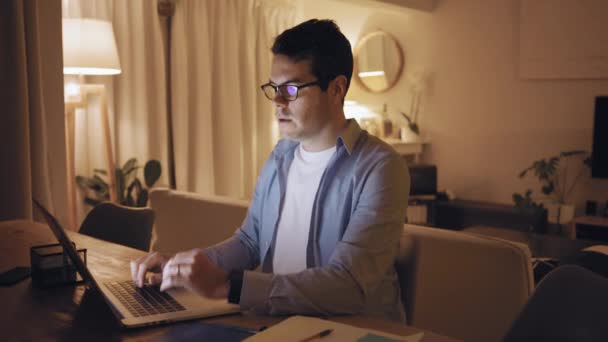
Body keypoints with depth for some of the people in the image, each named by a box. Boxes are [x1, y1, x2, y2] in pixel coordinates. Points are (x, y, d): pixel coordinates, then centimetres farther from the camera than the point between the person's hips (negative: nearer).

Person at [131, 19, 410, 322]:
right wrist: (182, 267, -4)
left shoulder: (379, 169, -17)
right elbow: (250, 241, 13)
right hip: (277, 321, 5)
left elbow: (349, 286, -25)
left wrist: (224, 285, -29)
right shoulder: (280, 156, 6)